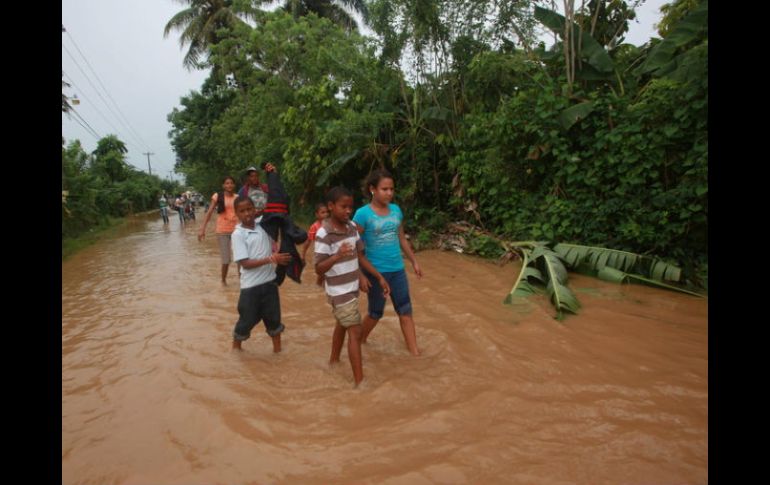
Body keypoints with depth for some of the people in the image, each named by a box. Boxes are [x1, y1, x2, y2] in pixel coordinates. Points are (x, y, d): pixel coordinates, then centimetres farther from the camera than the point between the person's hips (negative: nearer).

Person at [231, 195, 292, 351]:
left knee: (273, 317, 14)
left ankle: (278, 349, 30)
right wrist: (271, 259, -23)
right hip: (251, 285, -4)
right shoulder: (238, 234, -12)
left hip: (269, 281, 4)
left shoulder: (263, 225, 0)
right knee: (247, 319, 11)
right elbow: (245, 263, -17)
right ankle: (236, 345, 36)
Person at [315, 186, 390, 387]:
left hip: (352, 287, 8)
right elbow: (319, 269, -23)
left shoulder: (352, 227, 0)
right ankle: (359, 381, 0)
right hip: (339, 291, -8)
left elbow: (359, 256, 8)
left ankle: (334, 361, 44)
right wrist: (337, 256, -41)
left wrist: (380, 277, 7)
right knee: (355, 332, -7)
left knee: (342, 325, 24)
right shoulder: (324, 234, -22)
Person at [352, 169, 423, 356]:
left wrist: (414, 262, 17)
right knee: (375, 313, 11)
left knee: (405, 311, 7)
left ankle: (415, 352, 17)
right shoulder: (363, 214, -14)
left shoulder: (396, 210, 3)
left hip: (398, 270, 5)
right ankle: (359, 343, 37)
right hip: (376, 271, -5)